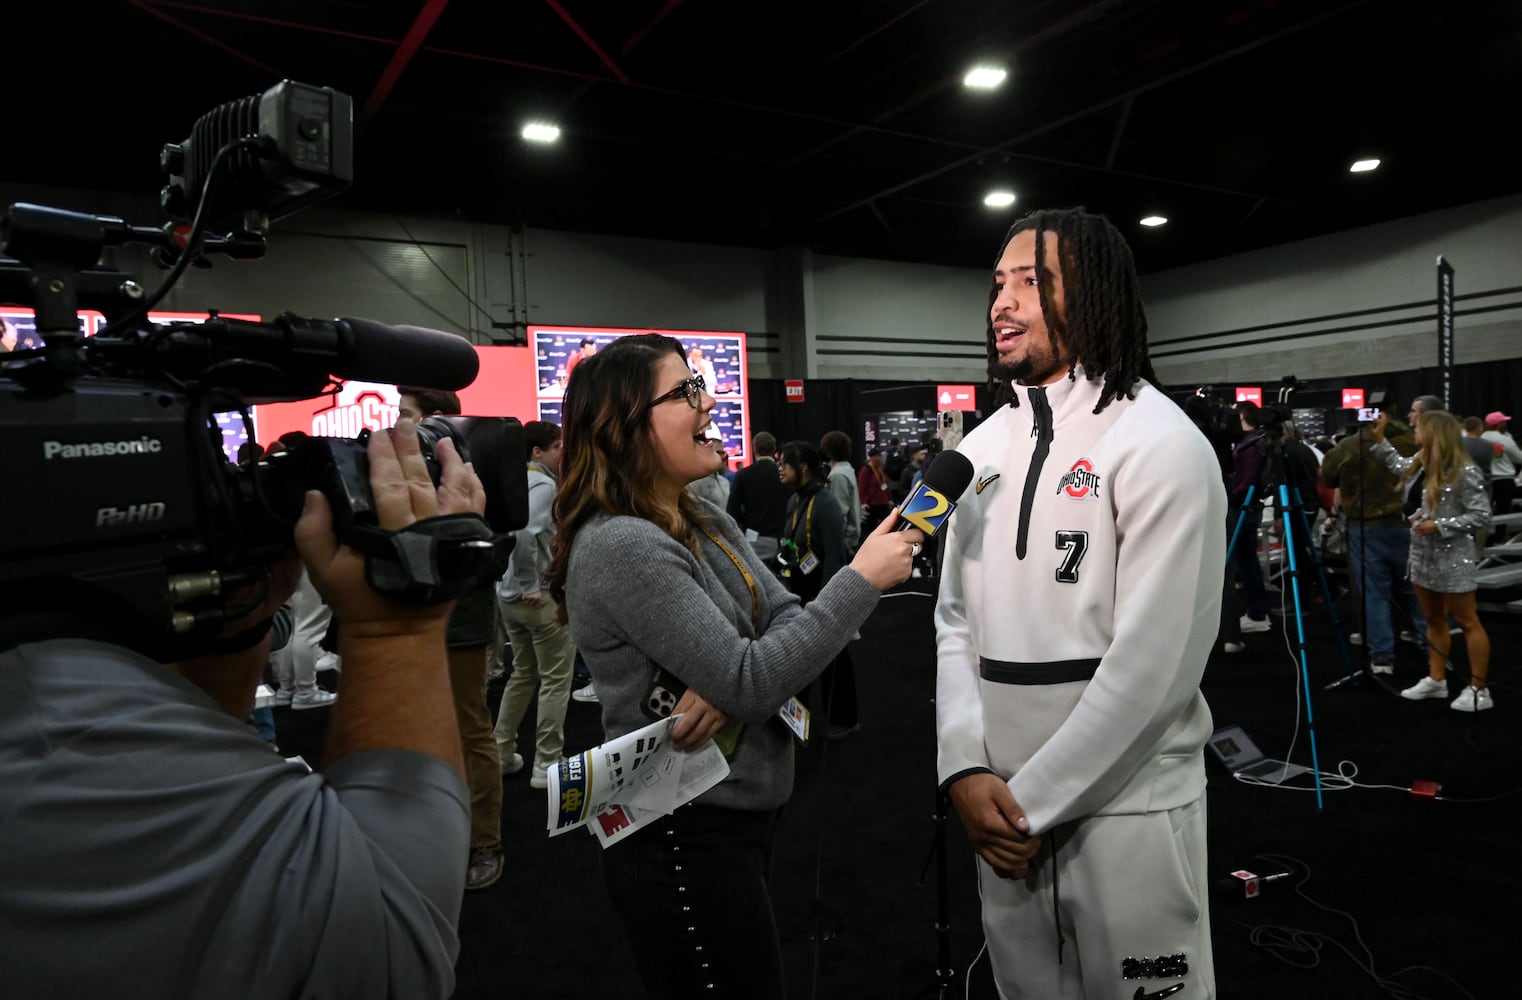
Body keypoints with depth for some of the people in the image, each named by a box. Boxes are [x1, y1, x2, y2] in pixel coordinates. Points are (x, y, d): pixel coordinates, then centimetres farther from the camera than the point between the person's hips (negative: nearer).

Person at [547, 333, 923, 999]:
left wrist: (736, 679, -19)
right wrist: (861, 580, -19)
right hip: (684, 842, -8)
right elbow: (749, 682, -25)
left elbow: (787, 621, 2)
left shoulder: (705, 523, 6)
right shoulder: (619, 545, -23)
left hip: (736, 817, 9)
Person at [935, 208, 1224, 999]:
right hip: (1002, 804, 6)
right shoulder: (981, 448, 5)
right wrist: (965, 769, -6)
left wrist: (1034, 800, -14)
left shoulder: (1160, 444, -13)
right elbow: (956, 620, 5)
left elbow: (1154, 660, -18)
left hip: (1127, 802, -5)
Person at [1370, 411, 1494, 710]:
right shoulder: (1423, 464, 5)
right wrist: (1379, 438, 19)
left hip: (1453, 559, -8)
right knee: (1434, 620, 15)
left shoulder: (1465, 472, -17)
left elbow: (1481, 516, -18)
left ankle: (1479, 691, 7)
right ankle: (1436, 680, 25)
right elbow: (1398, 465, 27)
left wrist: (1440, 525, -22)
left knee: (1467, 622, 0)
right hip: (1423, 556, 8)